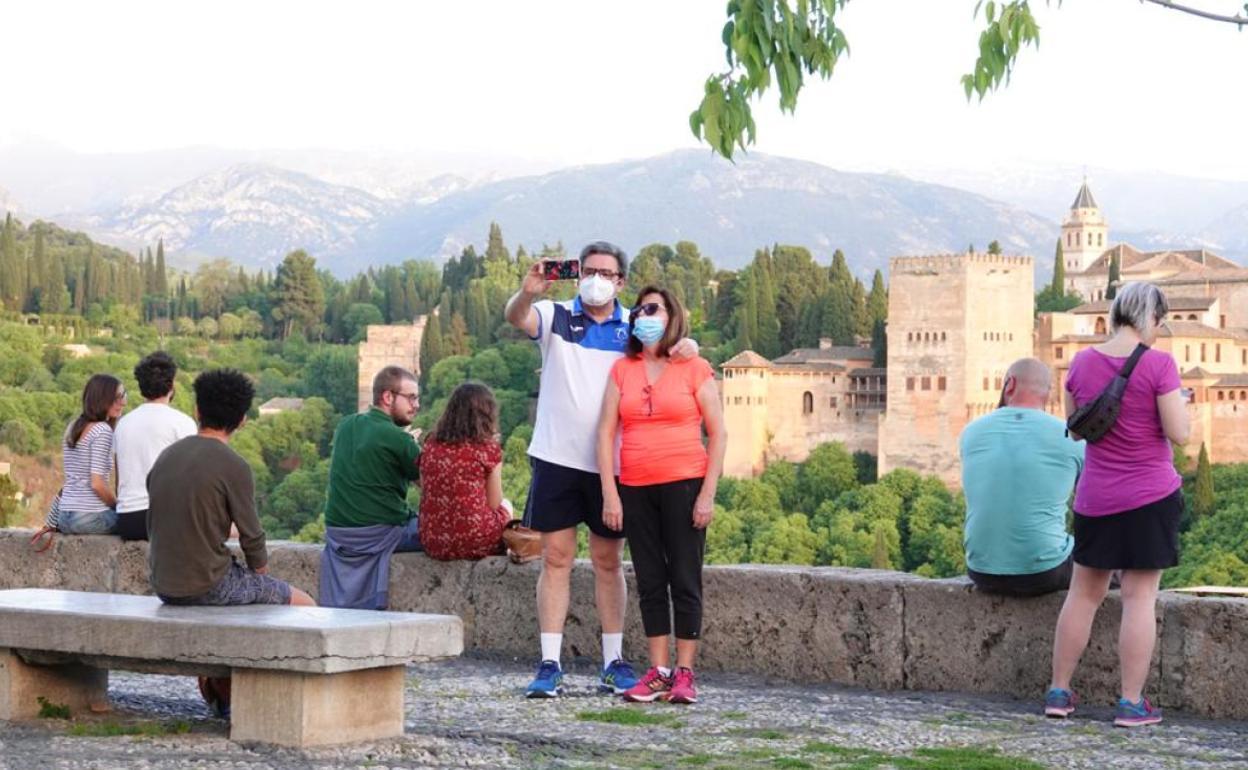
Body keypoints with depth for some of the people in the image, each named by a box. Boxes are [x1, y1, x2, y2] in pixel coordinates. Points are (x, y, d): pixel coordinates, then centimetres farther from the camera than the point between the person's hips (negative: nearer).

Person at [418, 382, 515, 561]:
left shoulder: (430, 446, 5)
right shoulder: (488, 449, -8)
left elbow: (425, 493, 11)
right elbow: (493, 504, -1)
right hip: (475, 543, -5)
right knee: (505, 506, 29)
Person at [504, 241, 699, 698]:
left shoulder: (633, 328, 8)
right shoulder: (556, 317, 2)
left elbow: (674, 345, 8)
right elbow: (515, 318, -16)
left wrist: (687, 345, -17)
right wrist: (527, 293, -40)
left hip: (612, 463, 2)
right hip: (557, 458, -2)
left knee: (609, 562, 9)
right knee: (556, 559, -2)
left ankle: (613, 662, 16)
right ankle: (550, 665, -1)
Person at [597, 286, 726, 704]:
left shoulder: (694, 369, 1)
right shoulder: (622, 371, 9)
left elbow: (718, 434, 0)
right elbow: (606, 433, 6)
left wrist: (708, 494, -7)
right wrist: (610, 494, -2)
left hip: (684, 485, -3)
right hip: (635, 489, 4)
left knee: (685, 581, -2)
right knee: (650, 582, 7)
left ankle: (684, 674, 2)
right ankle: (658, 671, 12)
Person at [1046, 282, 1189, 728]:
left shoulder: (1082, 362, 0)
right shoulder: (1158, 365, -14)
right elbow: (1179, 434, -13)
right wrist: (1177, 401, 4)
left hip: (1094, 498, 4)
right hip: (1150, 496, -4)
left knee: (1084, 593, 14)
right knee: (1140, 597, 0)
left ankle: (1059, 692, 19)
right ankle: (1132, 703, 3)